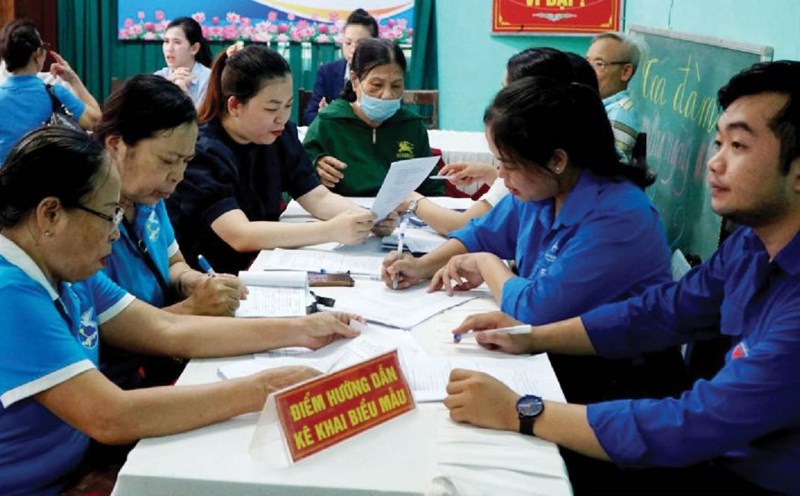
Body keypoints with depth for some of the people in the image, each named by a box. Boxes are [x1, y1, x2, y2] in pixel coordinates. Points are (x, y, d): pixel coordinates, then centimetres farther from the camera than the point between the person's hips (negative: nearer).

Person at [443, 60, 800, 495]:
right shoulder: (752, 243, -2)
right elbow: (659, 311, 8)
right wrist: (531, 338, -2)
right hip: (721, 451, 7)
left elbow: (691, 427, -32)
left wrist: (518, 412, -27)